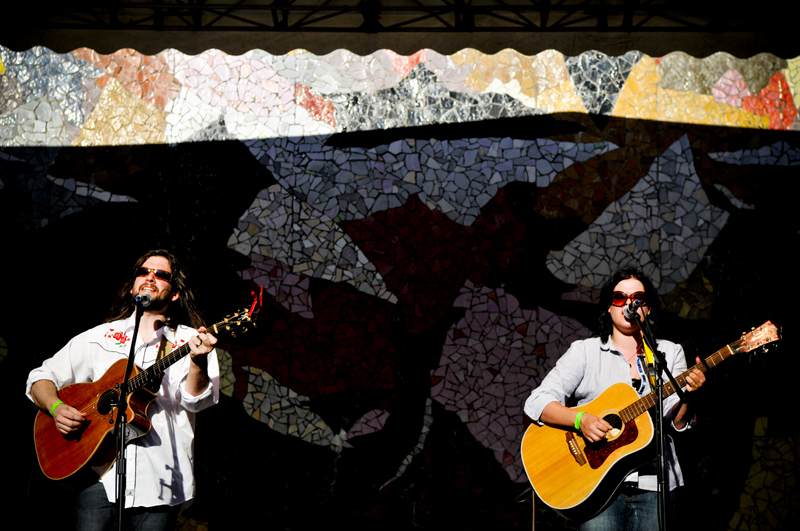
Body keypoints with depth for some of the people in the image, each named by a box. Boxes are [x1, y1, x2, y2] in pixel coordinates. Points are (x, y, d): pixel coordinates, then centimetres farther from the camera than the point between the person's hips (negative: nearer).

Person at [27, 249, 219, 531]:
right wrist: (56, 407, -3)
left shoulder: (190, 341, 7)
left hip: (159, 479, -1)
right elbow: (41, 379, 17)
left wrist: (198, 361, -26)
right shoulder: (98, 337, 14)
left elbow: (196, 400, -7)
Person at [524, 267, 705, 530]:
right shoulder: (584, 351, 7)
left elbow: (677, 423, 5)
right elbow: (537, 403, -2)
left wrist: (687, 396, -16)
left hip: (653, 484, 2)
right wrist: (581, 419, -18)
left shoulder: (670, 353, 14)